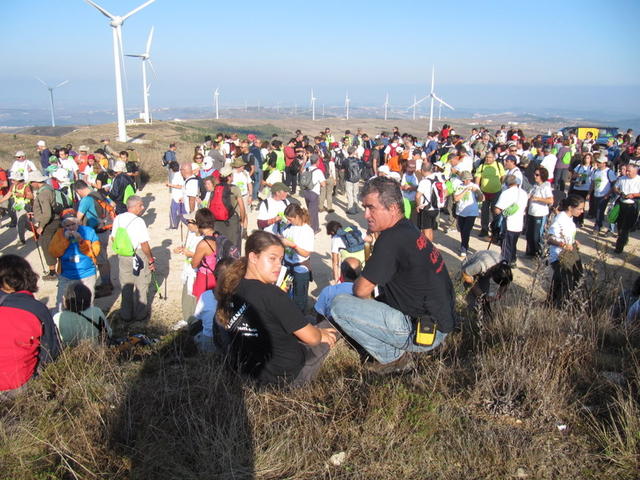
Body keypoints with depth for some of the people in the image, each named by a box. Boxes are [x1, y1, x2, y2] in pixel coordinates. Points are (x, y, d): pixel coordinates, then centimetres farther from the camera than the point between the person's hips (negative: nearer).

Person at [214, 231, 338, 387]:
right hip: (286, 376, -7)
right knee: (328, 327, 14)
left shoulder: (232, 289, -3)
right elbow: (311, 337, -19)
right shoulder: (271, 294, -24)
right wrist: (320, 333, 6)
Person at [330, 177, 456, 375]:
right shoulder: (409, 230, 9)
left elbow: (361, 289, -14)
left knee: (340, 305, -10)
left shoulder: (392, 239, -21)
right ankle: (399, 353, 15)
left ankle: (394, 358, 0)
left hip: (424, 333, -10)